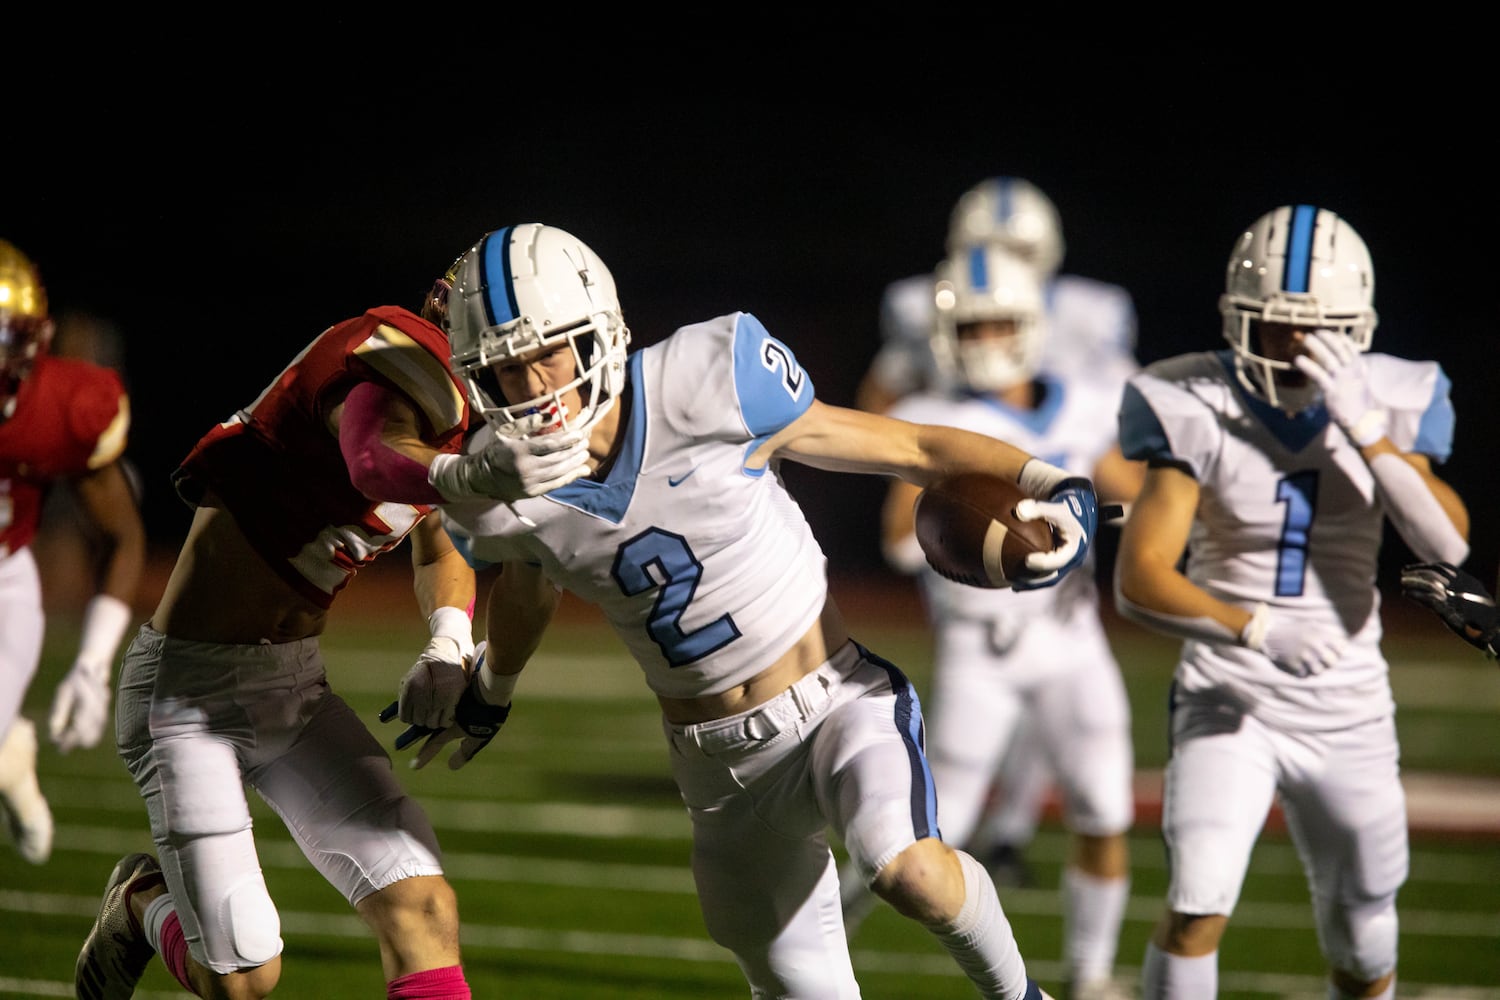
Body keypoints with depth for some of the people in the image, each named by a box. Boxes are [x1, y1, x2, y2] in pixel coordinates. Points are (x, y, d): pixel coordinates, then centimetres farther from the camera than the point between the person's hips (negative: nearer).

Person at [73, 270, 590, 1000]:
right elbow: (378, 463, -52)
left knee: (420, 910, -8)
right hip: (190, 688, -8)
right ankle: (143, 904, 31)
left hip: (295, 683, 8)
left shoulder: (465, 415, 0)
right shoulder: (395, 372, -26)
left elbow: (441, 543, 20)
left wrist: (448, 645, -2)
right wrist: (467, 474, -76)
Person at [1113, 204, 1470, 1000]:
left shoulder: (1385, 405, -3)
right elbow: (1138, 581, -18)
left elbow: (1447, 544, -17)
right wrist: (1254, 628, -33)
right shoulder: (1198, 414, -11)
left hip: (1348, 709, 3)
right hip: (1228, 696, -3)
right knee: (1198, 905, -22)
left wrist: (1364, 427, -26)